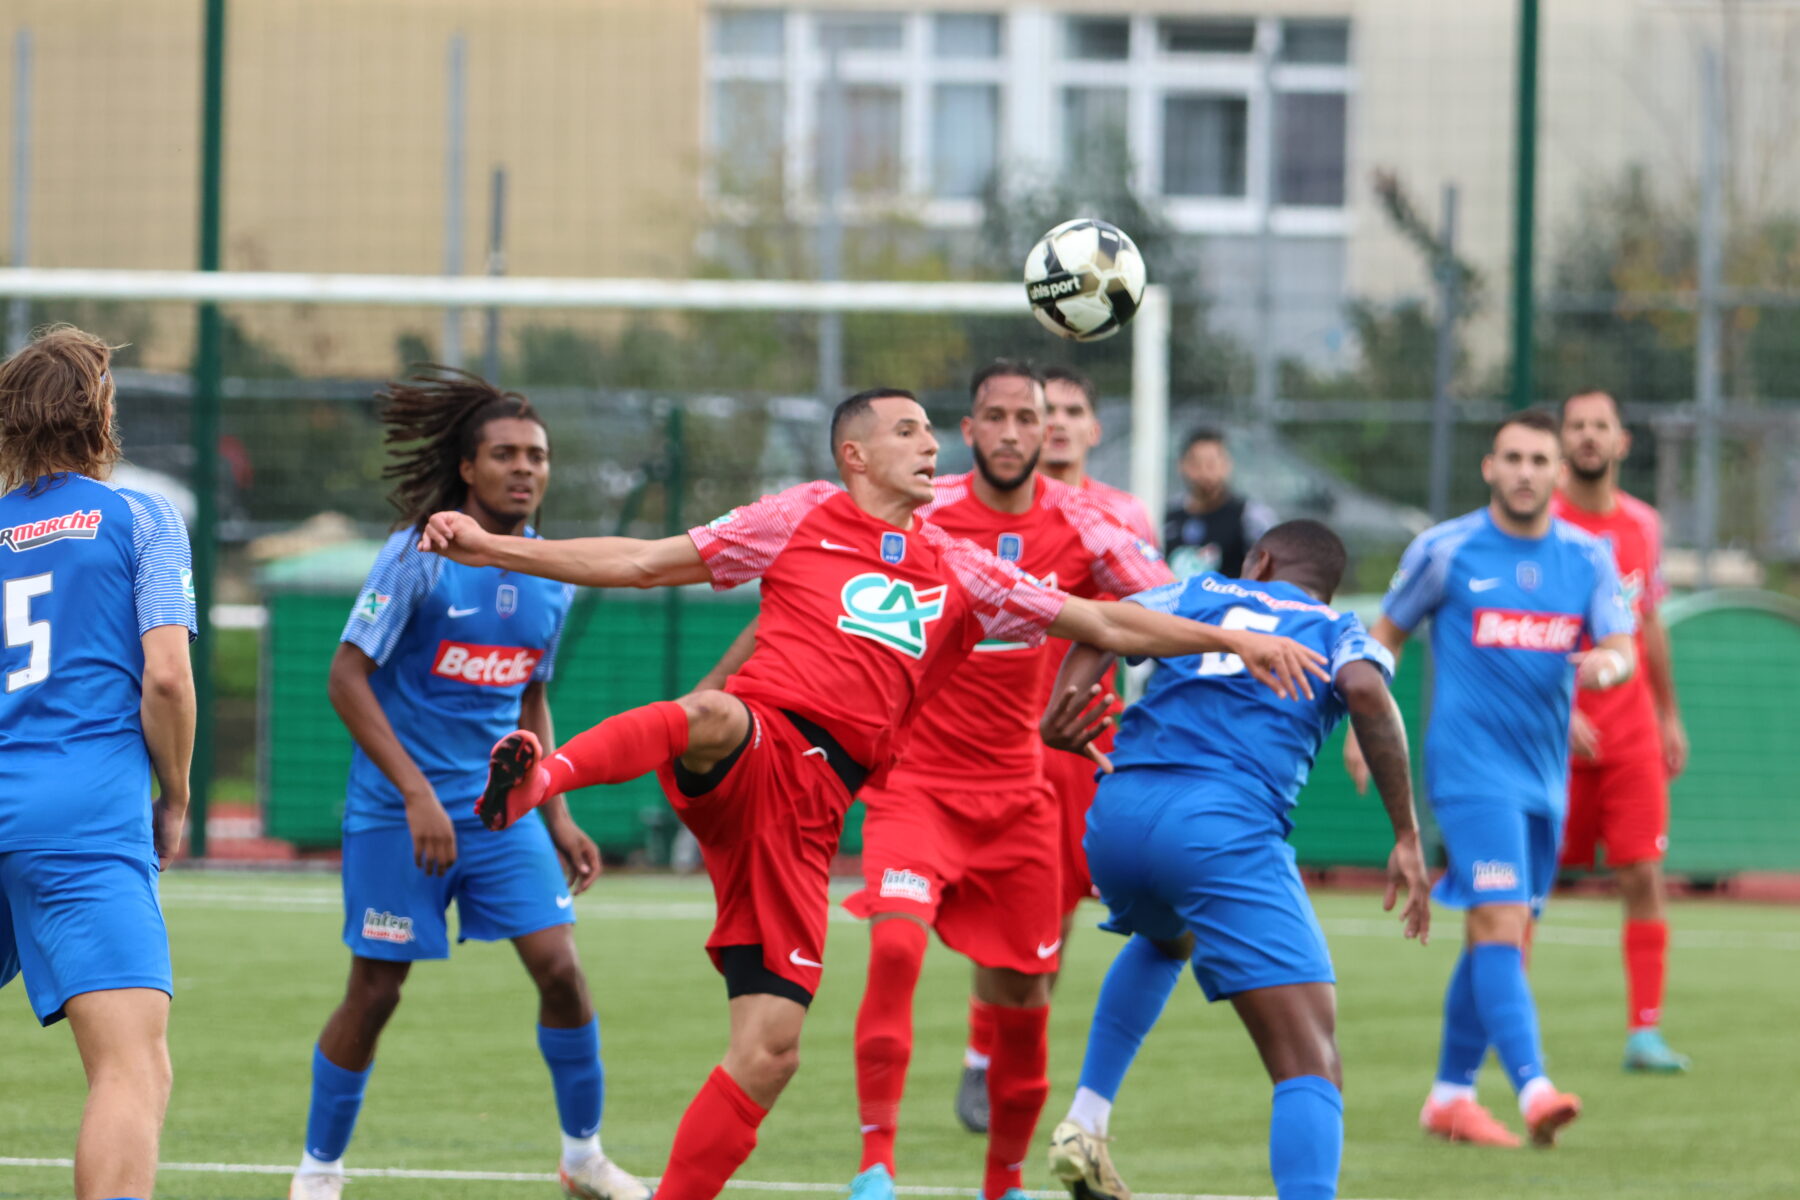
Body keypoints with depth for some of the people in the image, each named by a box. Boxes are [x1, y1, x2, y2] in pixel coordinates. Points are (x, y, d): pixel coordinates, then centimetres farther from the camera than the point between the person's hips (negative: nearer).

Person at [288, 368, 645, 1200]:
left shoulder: (549, 578, 7)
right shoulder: (418, 557, -12)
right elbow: (347, 675, -14)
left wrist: (556, 818, 15)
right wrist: (417, 794, -20)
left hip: (501, 809, 5)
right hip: (398, 811, -5)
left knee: (559, 967, -6)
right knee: (375, 991, -1)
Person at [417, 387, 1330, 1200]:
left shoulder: (955, 572, 21)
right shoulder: (803, 518, 12)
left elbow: (1102, 626, 26)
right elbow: (643, 563, 13)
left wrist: (1231, 640, 19)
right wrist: (492, 548, 7)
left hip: (810, 813, 3)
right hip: (751, 751, -3)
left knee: (769, 1051, -5)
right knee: (713, 718, -42)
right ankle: (535, 778, -57)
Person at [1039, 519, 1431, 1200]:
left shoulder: (1201, 593, 28)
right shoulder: (1340, 631, 20)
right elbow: (1365, 690, -3)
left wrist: (1066, 695, -6)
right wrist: (1407, 836, -3)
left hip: (1118, 811, 5)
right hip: (1224, 826, -4)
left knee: (1165, 937, 40)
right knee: (1310, 1062, -9)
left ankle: (1086, 1120, 28)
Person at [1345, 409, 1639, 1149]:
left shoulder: (1587, 559, 7)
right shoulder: (1445, 551, -3)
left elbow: (1623, 649, -1)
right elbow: (1386, 635, 8)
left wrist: (1607, 663, -24)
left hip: (1544, 773, 5)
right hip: (1470, 764, -5)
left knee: (1498, 939, 12)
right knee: (1501, 923, -19)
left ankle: (1451, 1095, 23)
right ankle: (1533, 1090, -30)